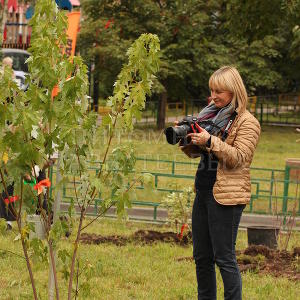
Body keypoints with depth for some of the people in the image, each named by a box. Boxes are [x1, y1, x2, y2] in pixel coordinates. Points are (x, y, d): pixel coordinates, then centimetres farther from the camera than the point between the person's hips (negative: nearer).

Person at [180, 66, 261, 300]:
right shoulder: (211, 114, 14)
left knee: (224, 257, -7)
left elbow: (239, 158, -17)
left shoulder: (247, 123, -7)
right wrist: (186, 138, -2)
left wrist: (210, 142, -27)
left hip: (226, 196, -8)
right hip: (204, 191, 8)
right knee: (202, 256, 13)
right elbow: (195, 153, 19)